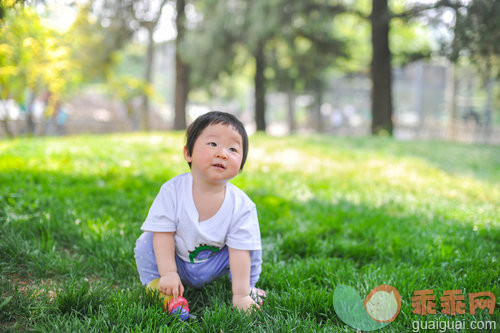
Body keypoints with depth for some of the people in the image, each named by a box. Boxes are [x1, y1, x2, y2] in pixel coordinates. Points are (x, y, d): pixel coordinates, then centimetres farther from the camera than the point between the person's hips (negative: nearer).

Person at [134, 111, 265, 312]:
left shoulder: (242, 206, -22)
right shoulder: (172, 190, -23)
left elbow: (239, 250, -22)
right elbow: (163, 233, -20)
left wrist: (241, 294, -25)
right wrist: (168, 273, -28)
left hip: (214, 266, 1)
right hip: (177, 261, -1)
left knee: (251, 248, -17)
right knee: (146, 244, -23)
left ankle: (249, 289, 8)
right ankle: (155, 287, 0)